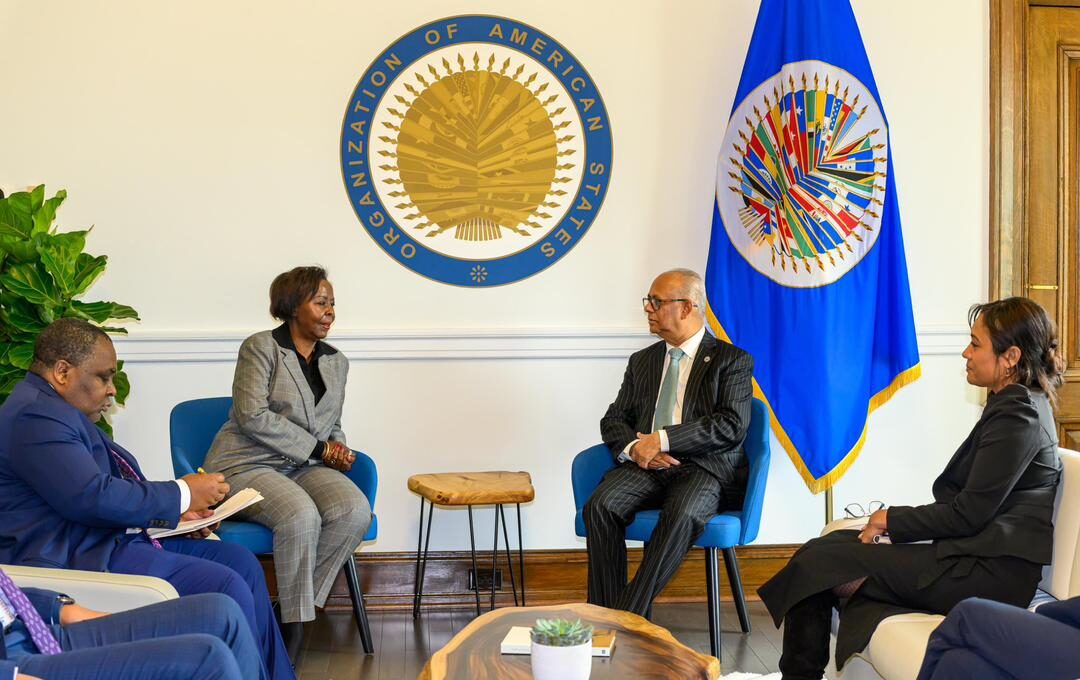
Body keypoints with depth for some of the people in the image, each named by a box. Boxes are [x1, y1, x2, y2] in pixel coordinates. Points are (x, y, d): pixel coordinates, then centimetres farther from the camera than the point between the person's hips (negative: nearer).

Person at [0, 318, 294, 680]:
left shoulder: (56, 408, 17)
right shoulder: (35, 415, -18)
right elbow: (94, 498, -26)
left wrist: (171, 510, 2)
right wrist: (181, 495, -14)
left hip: (102, 537, 11)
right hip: (82, 556, -11)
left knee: (243, 562, 7)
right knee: (228, 589, -20)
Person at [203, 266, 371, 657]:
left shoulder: (336, 362, 17)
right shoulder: (260, 348, -3)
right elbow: (252, 415, -14)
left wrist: (337, 450, 0)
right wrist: (317, 448, -14)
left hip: (306, 467, 6)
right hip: (247, 465, -6)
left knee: (355, 511, -26)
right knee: (301, 515, -35)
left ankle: (298, 606, -13)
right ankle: (294, 624, -19)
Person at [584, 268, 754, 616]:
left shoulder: (731, 361, 6)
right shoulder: (642, 361, 22)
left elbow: (731, 426, -8)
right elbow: (614, 420, 17)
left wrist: (663, 440, -15)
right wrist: (632, 447, -7)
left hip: (703, 468, -4)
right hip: (644, 466, 4)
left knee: (682, 515, -37)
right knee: (599, 506, -27)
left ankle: (629, 616, -34)